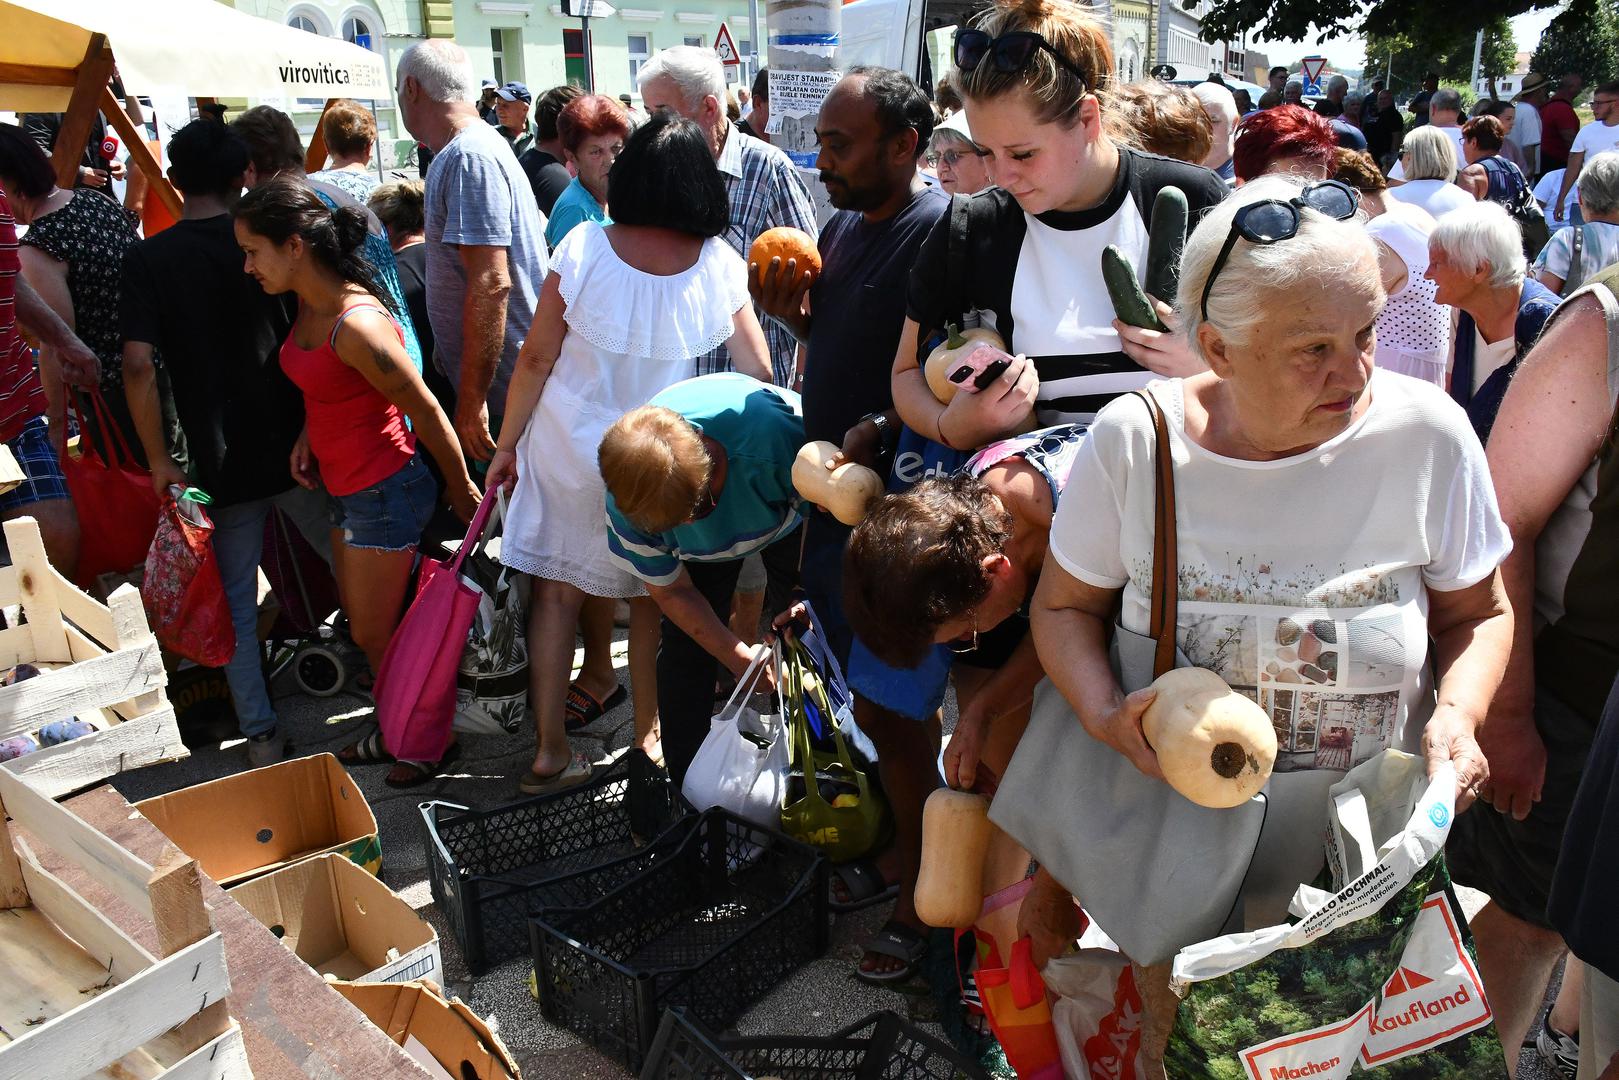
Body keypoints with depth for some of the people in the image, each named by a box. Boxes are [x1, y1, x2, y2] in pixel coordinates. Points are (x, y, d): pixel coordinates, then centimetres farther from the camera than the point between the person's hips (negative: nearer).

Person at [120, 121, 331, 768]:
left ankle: (262, 738, 17)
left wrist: (159, 459, -5)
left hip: (221, 464, -1)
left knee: (236, 604, 11)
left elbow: (139, 366, -14)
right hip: (298, 448, 1)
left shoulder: (148, 259, -5)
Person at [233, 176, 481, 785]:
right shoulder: (309, 304, 1)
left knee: (376, 634, 5)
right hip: (342, 486, 9)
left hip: (384, 492, -9)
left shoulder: (356, 325, -28)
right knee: (365, 625, 20)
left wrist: (464, 495, -10)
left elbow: (427, 414, -20)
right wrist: (308, 434, 3)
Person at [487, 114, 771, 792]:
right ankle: (648, 738, 29)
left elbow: (537, 358, -7)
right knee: (653, 596, 17)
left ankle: (550, 753, 17)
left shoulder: (584, 247, -12)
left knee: (556, 591, 10)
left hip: (568, 447, -1)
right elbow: (759, 373, -3)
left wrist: (507, 444, 4)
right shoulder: (720, 264, -8)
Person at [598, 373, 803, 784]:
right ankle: (687, 788, 9)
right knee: (686, 647, -6)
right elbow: (671, 592, -16)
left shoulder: (775, 431, -47)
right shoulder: (628, 500, -34)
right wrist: (739, 658, -21)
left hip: (790, 516, -1)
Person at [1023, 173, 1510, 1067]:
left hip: (1362, 857, 1)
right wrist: (1105, 714, -21)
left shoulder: (1427, 435, -14)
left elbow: (1475, 615, 1)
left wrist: (1459, 713, -18)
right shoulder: (1132, 439, -16)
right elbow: (1065, 604, -3)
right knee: (1171, 1031, 15)